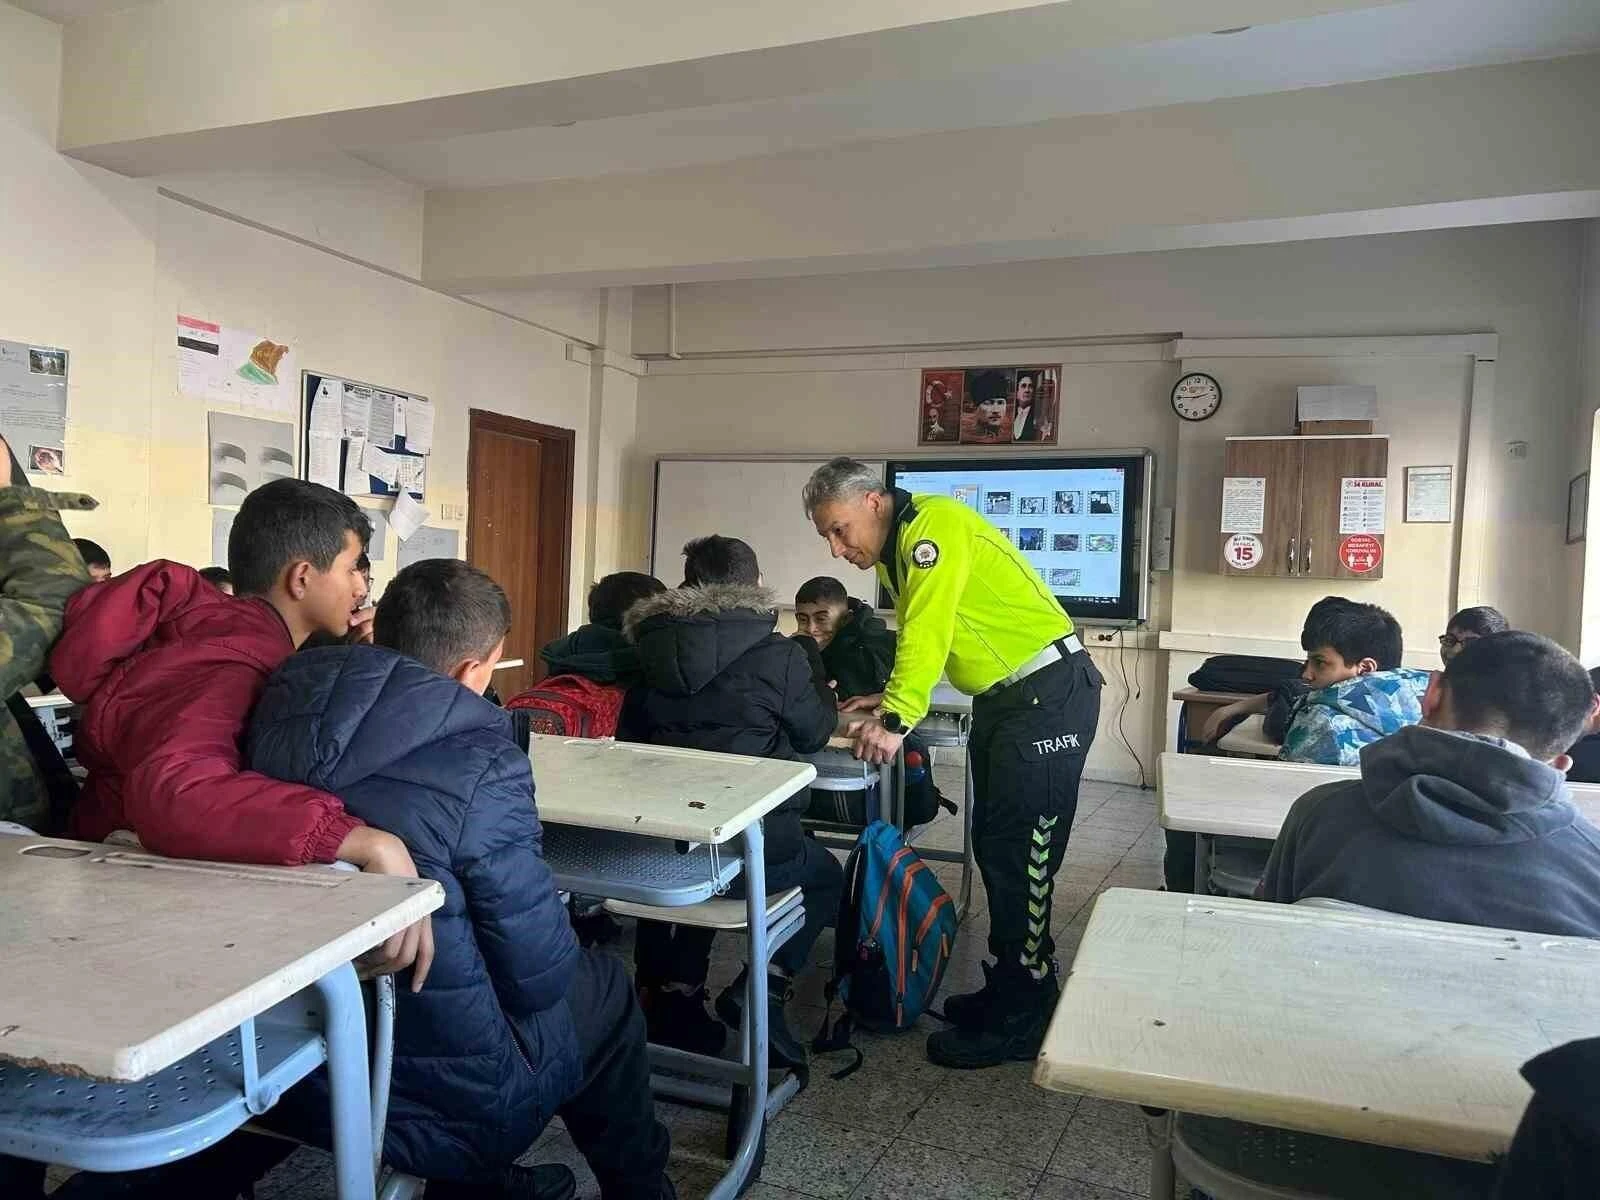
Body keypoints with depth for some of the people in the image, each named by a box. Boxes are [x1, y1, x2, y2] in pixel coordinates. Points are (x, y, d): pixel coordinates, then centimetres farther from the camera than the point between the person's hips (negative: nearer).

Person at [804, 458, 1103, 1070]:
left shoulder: (934, 522, -17)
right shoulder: (896, 552, 13)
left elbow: (928, 629, -25)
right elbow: (921, 636, 14)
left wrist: (898, 720, -27)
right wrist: (892, 697, 1)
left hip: (1049, 691, -10)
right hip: (1001, 697, 10)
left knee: (1019, 853, -8)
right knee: (992, 846, 12)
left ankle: (1021, 1020, 2)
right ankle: (1009, 987, 25)